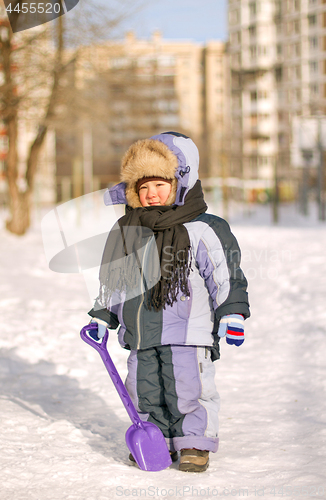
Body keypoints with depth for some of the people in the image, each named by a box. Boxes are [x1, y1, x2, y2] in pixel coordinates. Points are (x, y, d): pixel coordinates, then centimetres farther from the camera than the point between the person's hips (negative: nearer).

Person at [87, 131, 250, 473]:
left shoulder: (201, 230, -8)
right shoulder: (125, 232, 8)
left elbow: (224, 272, -5)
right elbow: (112, 277, 18)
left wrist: (232, 313, -9)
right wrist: (102, 316, 18)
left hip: (188, 328, -5)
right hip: (140, 330, 5)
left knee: (186, 387, -4)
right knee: (144, 389, 9)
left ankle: (194, 443, 13)